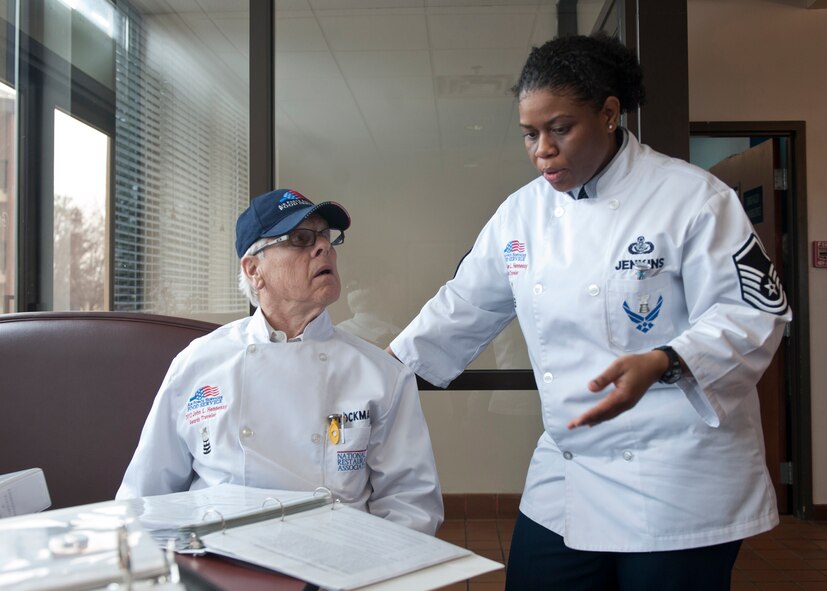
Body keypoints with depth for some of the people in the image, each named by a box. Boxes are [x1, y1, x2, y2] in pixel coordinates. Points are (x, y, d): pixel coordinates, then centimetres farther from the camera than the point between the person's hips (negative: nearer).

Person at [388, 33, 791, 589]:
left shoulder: (690, 197, -11)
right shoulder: (521, 213, 5)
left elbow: (754, 313, -13)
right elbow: (464, 308, 13)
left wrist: (660, 365, -29)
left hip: (680, 481, -5)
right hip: (565, 476, 5)